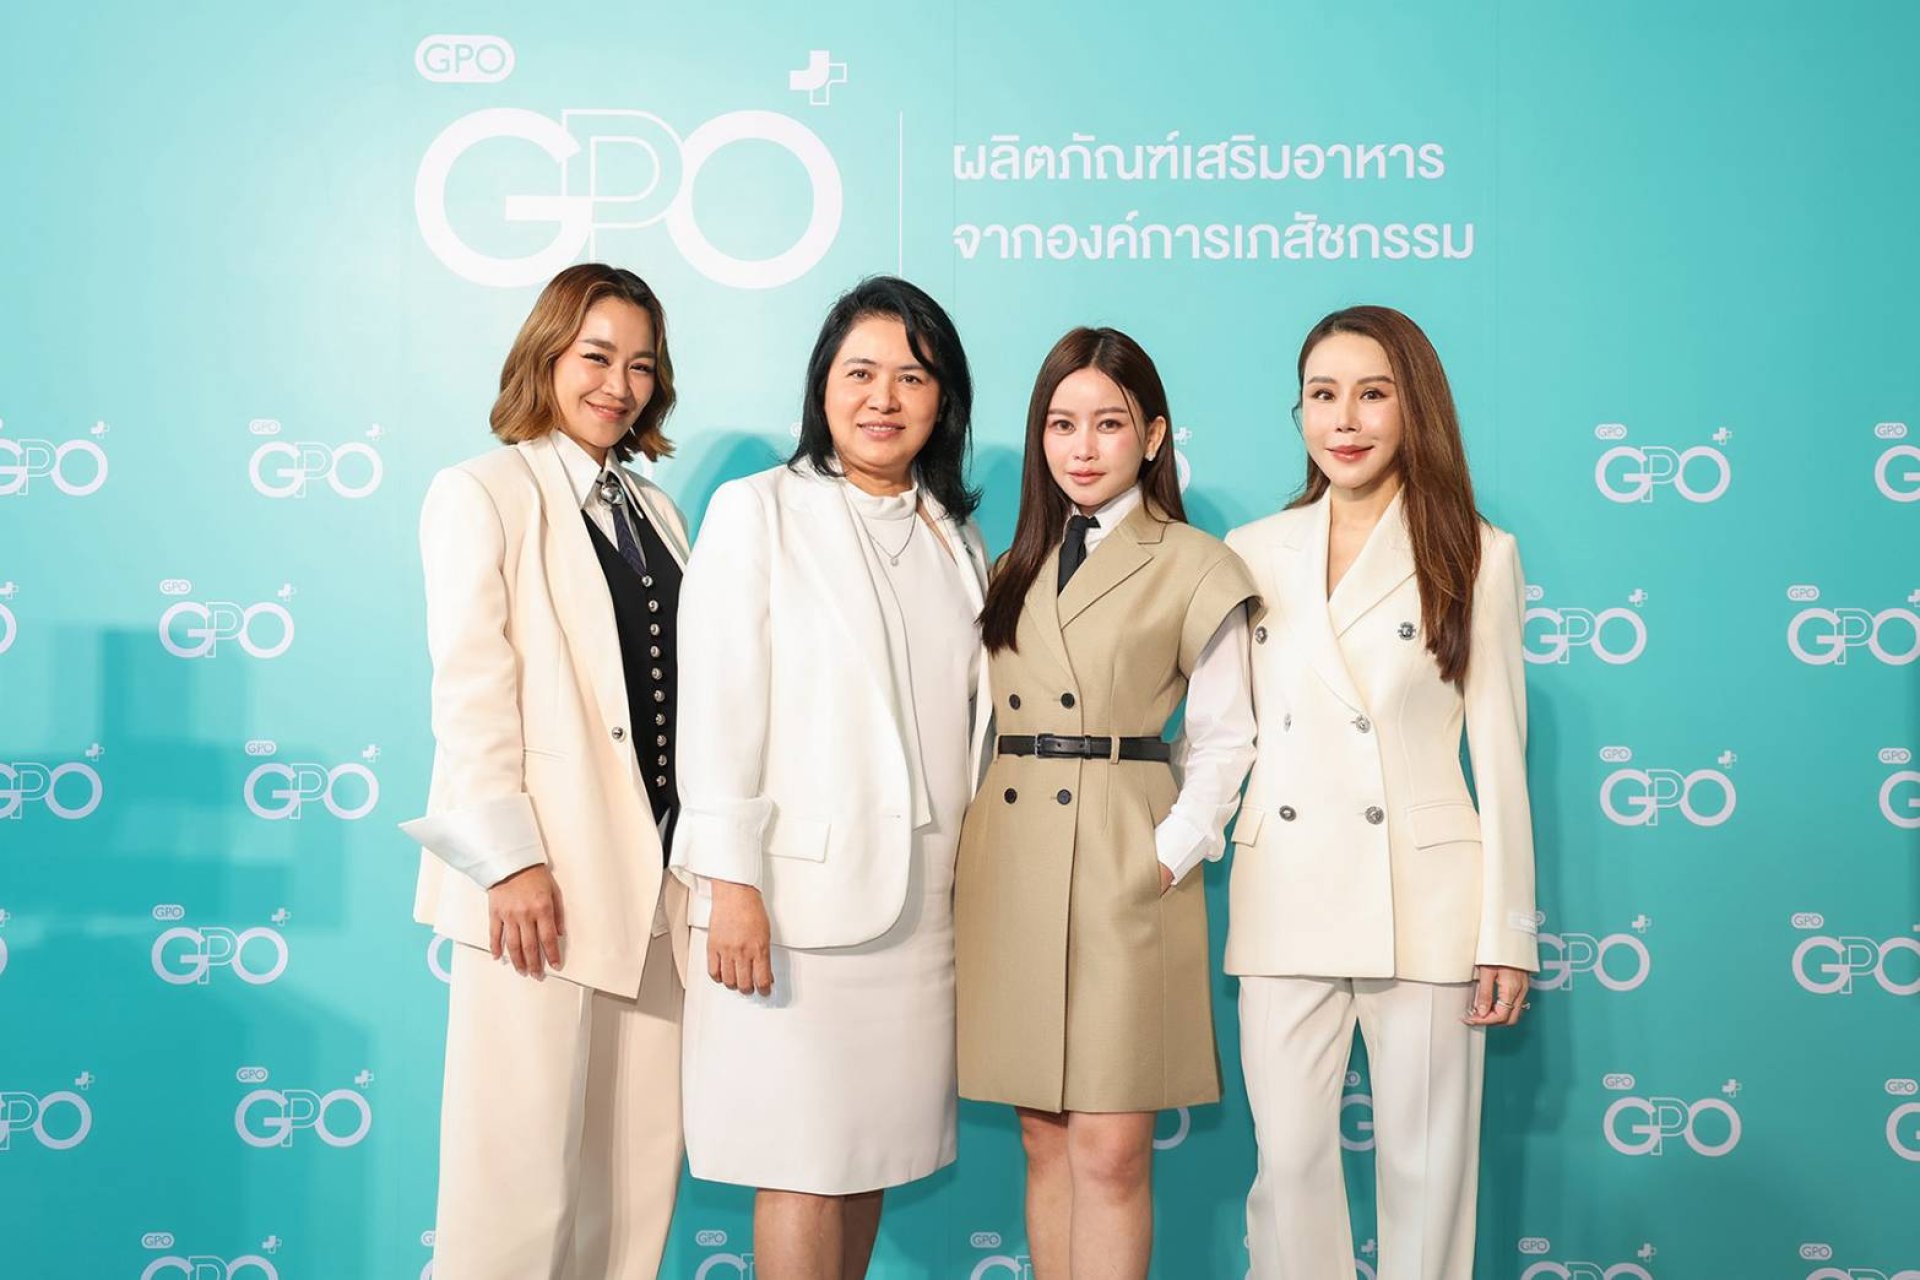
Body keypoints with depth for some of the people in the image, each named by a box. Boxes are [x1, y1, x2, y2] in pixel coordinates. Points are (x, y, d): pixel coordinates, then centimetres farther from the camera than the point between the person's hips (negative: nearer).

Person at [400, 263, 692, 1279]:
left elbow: (680, 689, 16)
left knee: (639, 1164, 8)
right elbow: (469, 692, -8)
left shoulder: (656, 512, 18)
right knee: (524, 1168, -3)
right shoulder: (481, 493, 0)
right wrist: (511, 860, -14)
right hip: (544, 882, -6)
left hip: (656, 878, 6)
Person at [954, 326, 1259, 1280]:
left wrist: (1172, 855, -10)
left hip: (1126, 874, -4)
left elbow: (1224, 741, 0)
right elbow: (973, 724, 13)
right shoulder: (1013, 563, 15)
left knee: (1110, 1151, -6)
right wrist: (967, 843, 0)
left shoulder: (1195, 569, 1)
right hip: (1009, 870, 4)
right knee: (1044, 1138, 9)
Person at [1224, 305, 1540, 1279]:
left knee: (1425, 1169, 5)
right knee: (1288, 1161, 4)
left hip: (1423, 899, -2)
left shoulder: (1476, 557, 2)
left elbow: (1498, 753, 1)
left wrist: (1507, 933, -2)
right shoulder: (1253, 553, 9)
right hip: (1284, 900, 2)